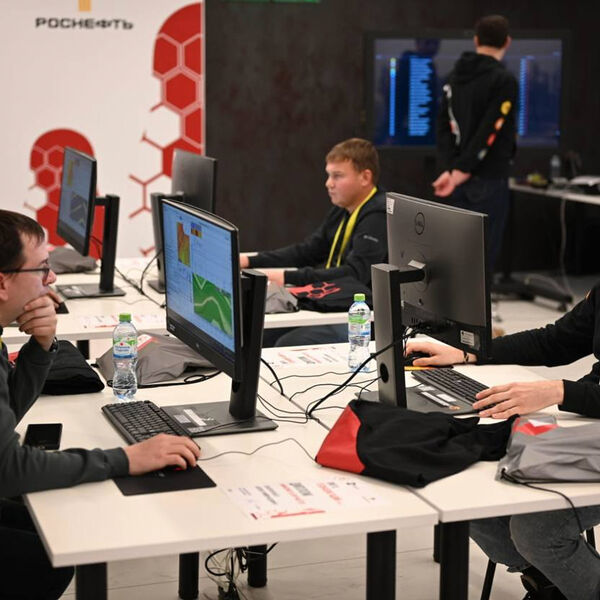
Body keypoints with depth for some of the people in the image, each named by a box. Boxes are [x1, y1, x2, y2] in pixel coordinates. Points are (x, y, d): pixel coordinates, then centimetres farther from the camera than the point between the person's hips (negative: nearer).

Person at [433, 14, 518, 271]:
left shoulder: (454, 77, 11)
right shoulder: (504, 81, -11)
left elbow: (444, 126, 4)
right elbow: (488, 133, -18)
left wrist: (450, 168, -4)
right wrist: (460, 172, -16)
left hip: (460, 178, 7)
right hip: (489, 179, -7)